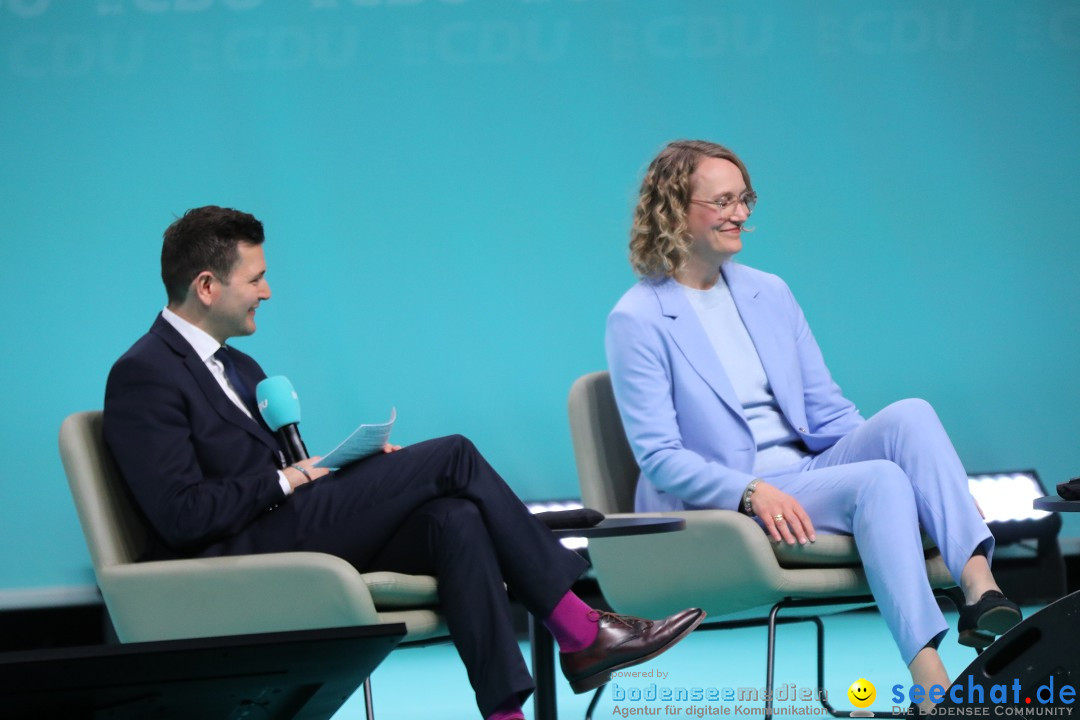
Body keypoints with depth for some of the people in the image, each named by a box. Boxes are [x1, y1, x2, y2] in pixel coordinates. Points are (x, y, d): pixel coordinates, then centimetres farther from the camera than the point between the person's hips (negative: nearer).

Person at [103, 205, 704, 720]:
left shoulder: (240, 370, 23)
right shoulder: (144, 376, -8)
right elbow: (181, 515, -18)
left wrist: (356, 465, 3)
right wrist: (284, 480, -10)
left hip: (298, 542, 9)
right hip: (236, 560, -9)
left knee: (454, 518, -20)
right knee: (451, 456, -13)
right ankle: (579, 632, -9)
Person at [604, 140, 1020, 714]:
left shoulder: (769, 294, 16)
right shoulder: (637, 322, -4)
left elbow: (828, 413, 16)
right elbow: (658, 457, -11)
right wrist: (752, 491, -27)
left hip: (810, 472, 6)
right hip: (720, 507, -6)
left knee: (909, 414, -22)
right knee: (880, 480, -31)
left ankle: (982, 591, -39)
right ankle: (931, 683, -44)